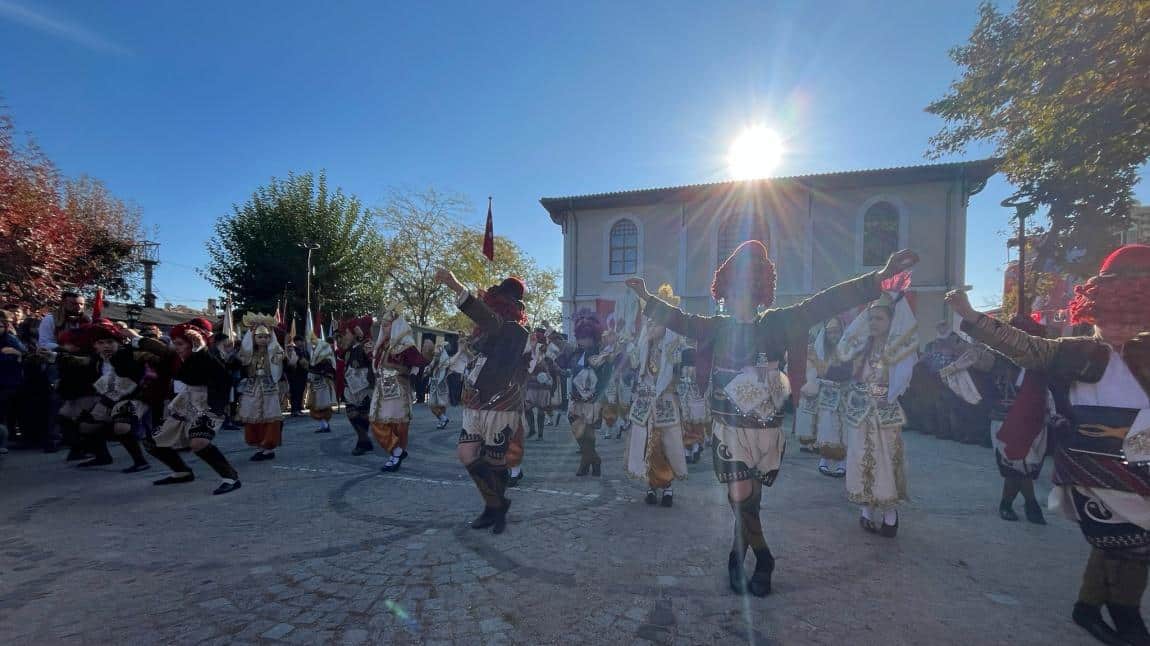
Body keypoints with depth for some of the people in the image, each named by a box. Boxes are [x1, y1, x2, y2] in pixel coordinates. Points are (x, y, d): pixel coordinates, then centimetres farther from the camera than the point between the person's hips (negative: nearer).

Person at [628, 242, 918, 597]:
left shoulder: (775, 324, -5)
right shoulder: (716, 328, 1)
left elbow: (821, 305, -14)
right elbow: (679, 320, 11)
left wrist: (877, 278, -21)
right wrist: (648, 298, 16)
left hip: (766, 430, 0)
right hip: (730, 430, 1)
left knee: (747, 499, 11)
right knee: (740, 497, -4)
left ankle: (739, 555, 35)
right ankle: (763, 558, 23)